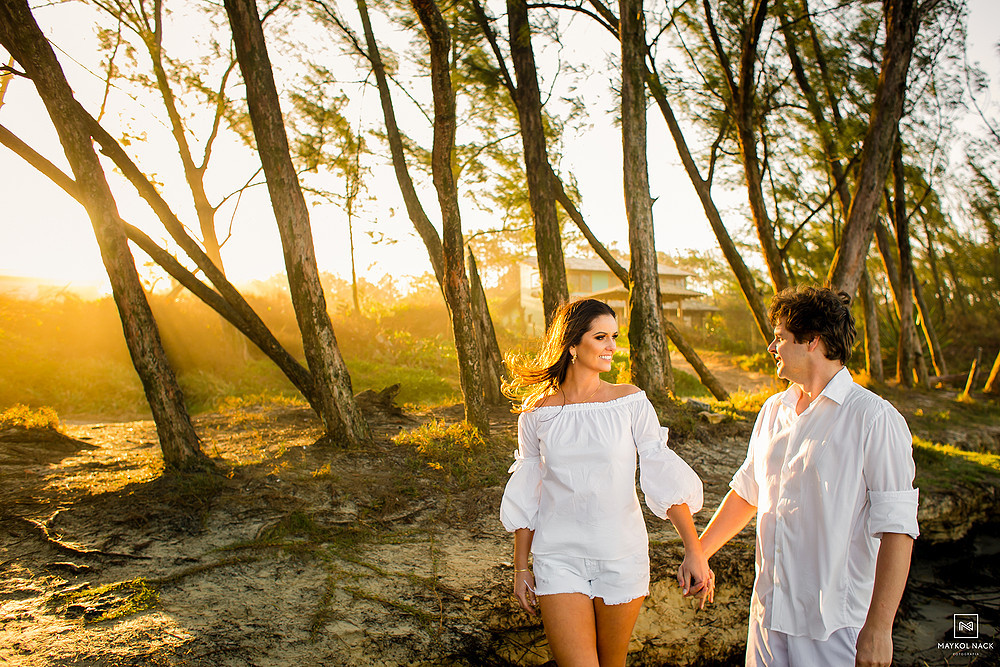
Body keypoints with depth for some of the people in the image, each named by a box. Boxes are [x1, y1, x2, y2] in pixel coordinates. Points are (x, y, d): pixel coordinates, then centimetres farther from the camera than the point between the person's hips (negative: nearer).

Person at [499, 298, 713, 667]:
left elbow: (663, 473, -5)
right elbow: (525, 495, 5)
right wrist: (521, 567, 9)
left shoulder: (631, 402, -4)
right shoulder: (537, 413, -4)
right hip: (559, 557, -1)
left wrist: (694, 550, -11)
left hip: (622, 554, 1)